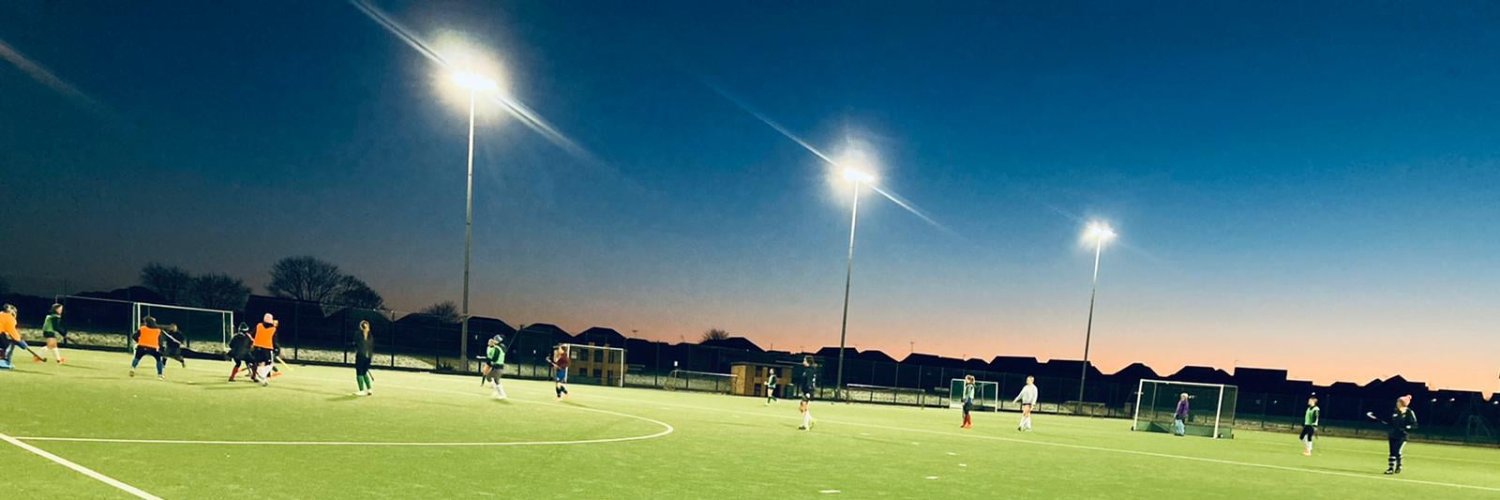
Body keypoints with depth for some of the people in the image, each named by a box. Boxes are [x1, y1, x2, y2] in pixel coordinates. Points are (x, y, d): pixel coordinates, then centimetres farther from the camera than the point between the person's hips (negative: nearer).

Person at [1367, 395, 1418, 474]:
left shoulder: (1409, 413, -10)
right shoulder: (1395, 411, 8)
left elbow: (1414, 425, -10)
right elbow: (1390, 422, 18)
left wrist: (1406, 427, -23)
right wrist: (1379, 419, 10)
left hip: (1402, 435, -6)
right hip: (1392, 435, 6)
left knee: (1397, 451, -12)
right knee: (1392, 452, 7)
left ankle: (1398, 466, 5)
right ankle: (1391, 468, 13)